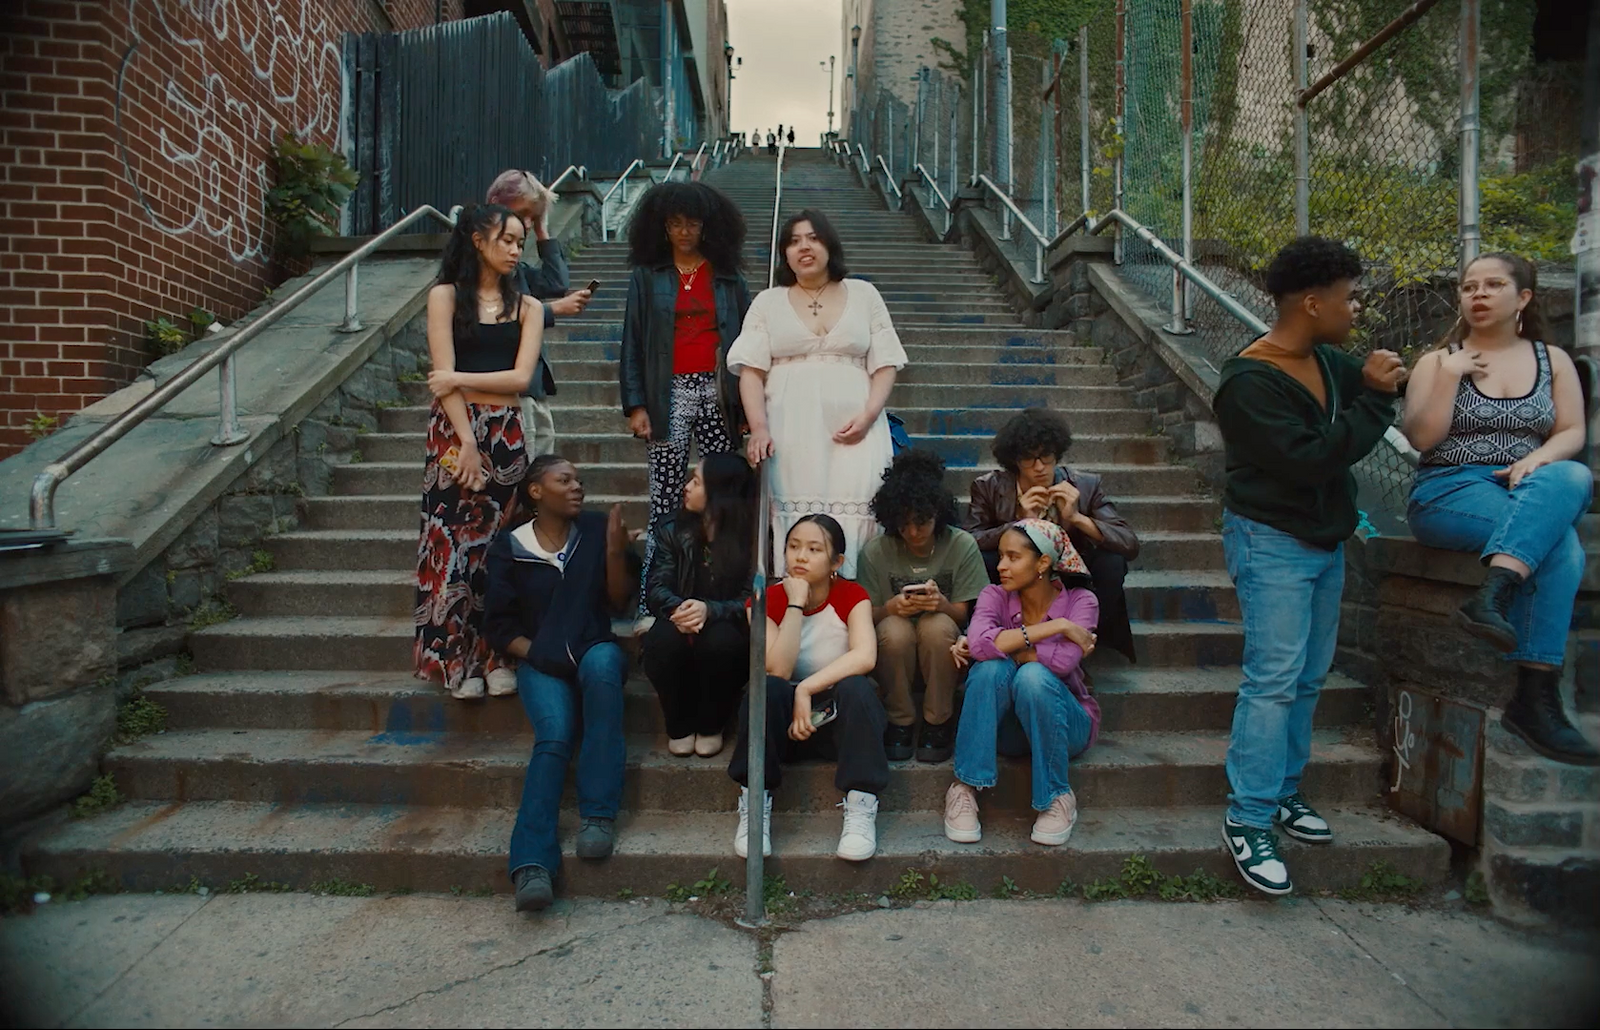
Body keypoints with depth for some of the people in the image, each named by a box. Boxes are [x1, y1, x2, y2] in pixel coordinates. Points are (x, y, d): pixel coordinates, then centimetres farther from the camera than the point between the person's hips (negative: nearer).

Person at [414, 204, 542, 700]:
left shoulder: (526, 307, 9)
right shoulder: (445, 296, 3)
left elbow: (521, 377, -2)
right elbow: (444, 376, -6)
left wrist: (459, 378, -10)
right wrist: (466, 441, -13)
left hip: (506, 431, 2)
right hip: (455, 430, -2)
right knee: (453, 541, -2)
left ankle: (496, 657, 11)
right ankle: (459, 659, 8)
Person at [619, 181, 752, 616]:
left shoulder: (729, 278, 12)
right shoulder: (647, 278, 9)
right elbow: (632, 343, 7)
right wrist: (635, 405, -2)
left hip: (718, 392, 1)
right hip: (670, 394, -1)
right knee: (666, 499, -4)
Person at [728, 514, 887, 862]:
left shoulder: (851, 596, -6)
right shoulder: (769, 599, -4)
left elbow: (865, 656, -26)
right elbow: (779, 670, -20)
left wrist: (806, 689, -31)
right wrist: (796, 603, -23)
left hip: (841, 718, 0)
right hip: (785, 720, 1)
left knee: (856, 687, -32)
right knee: (767, 688, -30)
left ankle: (861, 807, -26)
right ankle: (754, 804, -22)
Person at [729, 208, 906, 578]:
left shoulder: (863, 294, 17)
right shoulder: (768, 301, 16)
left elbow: (885, 364, 10)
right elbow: (751, 370, 6)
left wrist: (867, 416, -7)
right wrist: (759, 428, -9)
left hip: (854, 430, 0)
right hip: (791, 431, 0)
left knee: (854, 519, -13)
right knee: (798, 520, -9)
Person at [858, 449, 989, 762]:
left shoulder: (962, 545, -8)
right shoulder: (875, 551, -8)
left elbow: (963, 614, -5)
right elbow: (866, 615, -2)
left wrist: (941, 604, -29)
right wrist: (892, 607, -26)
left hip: (943, 650, 0)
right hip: (895, 648, 0)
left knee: (937, 625, -33)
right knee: (895, 629, -33)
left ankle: (938, 722, -11)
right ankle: (901, 721, -9)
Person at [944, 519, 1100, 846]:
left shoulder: (1080, 601, -11)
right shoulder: (995, 596, -7)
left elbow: (1063, 661, -30)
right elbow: (980, 641, -30)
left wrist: (1003, 646, -22)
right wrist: (1055, 626, -27)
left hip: (1064, 723, -1)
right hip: (1006, 725, 1)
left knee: (1033, 675, -33)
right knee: (992, 667, -30)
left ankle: (1058, 797, -15)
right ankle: (964, 789, -21)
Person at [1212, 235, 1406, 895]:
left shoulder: (1329, 362, 5)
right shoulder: (1249, 382, -20)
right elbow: (1309, 459, -25)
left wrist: (1387, 383, 2)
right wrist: (1372, 399, -18)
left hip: (1325, 540, 9)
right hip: (1272, 543, -9)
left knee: (1309, 678, 14)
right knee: (1273, 680, -10)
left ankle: (1282, 792, 27)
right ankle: (1247, 821, -2)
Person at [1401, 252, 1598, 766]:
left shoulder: (1553, 360, 16)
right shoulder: (1439, 361, 8)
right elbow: (1420, 438, -3)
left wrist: (1539, 459, -14)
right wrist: (1450, 376, -10)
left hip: (1534, 493, 3)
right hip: (1449, 492, -2)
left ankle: (1493, 595, -43)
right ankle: (1536, 698, -33)